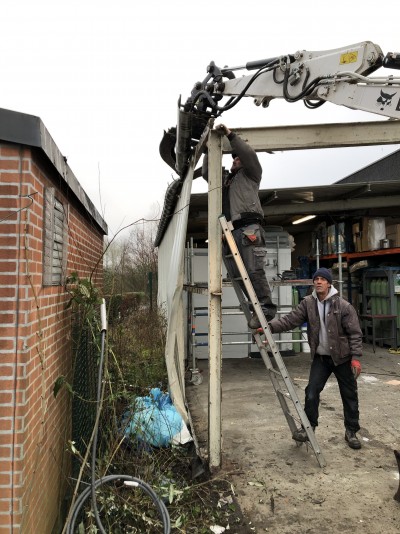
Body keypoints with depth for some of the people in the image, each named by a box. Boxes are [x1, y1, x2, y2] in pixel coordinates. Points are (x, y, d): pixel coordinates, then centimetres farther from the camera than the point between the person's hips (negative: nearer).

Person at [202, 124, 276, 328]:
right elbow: (207, 174, 31)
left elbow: (249, 154, 1)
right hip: (230, 232, 7)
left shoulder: (250, 174, 17)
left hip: (248, 229, -6)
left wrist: (230, 135, 4)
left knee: (254, 270, -16)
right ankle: (256, 308, 0)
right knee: (239, 274, -2)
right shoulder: (225, 180, 35)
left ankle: (266, 307, -13)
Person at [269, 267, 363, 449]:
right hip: (320, 357, 2)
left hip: (342, 357, -2)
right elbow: (290, 319, -11)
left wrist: (356, 357, -17)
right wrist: (270, 327, -25)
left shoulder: (343, 306, -13)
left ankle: (351, 431, 30)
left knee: (349, 395, 11)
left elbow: (355, 333, -11)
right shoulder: (308, 303, -4)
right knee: (311, 393, -1)